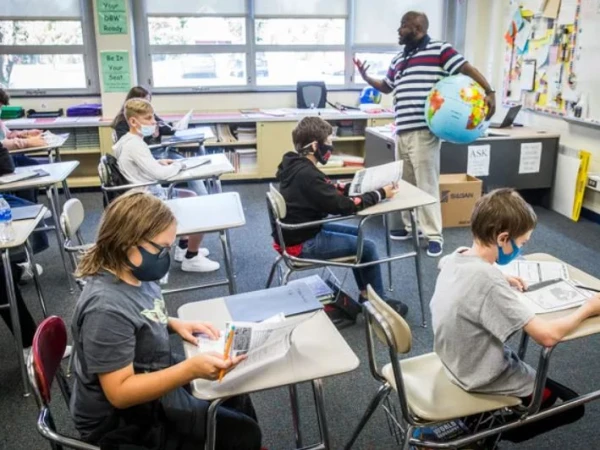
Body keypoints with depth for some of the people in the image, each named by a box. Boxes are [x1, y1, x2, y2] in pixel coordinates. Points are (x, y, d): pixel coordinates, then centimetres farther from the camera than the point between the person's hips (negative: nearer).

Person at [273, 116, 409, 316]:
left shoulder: (295, 165, 2)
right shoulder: (306, 175, -28)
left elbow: (329, 189, 12)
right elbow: (343, 206, -23)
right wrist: (380, 194, -12)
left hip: (299, 231, 10)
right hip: (303, 243, -10)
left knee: (356, 233, 18)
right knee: (367, 247, -1)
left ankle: (366, 294, 26)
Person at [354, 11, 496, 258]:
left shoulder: (439, 50, -3)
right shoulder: (398, 60, 20)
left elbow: (469, 70, -6)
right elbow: (387, 87, 32)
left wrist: (489, 93, -16)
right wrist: (366, 77, 18)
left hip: (424, 130, -7)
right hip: (402, 130, 8)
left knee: (426, 183, -6)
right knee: (406, 182, 13)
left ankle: (434, 235, 2)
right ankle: (407, 225, 25)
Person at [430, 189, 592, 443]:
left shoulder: (454, 258, -8)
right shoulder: (488, 281, -33)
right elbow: (547, 336, -30)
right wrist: (587, 309, -14)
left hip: (456, 360, 8)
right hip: (485, 379, -8)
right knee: (571, 406, 11)